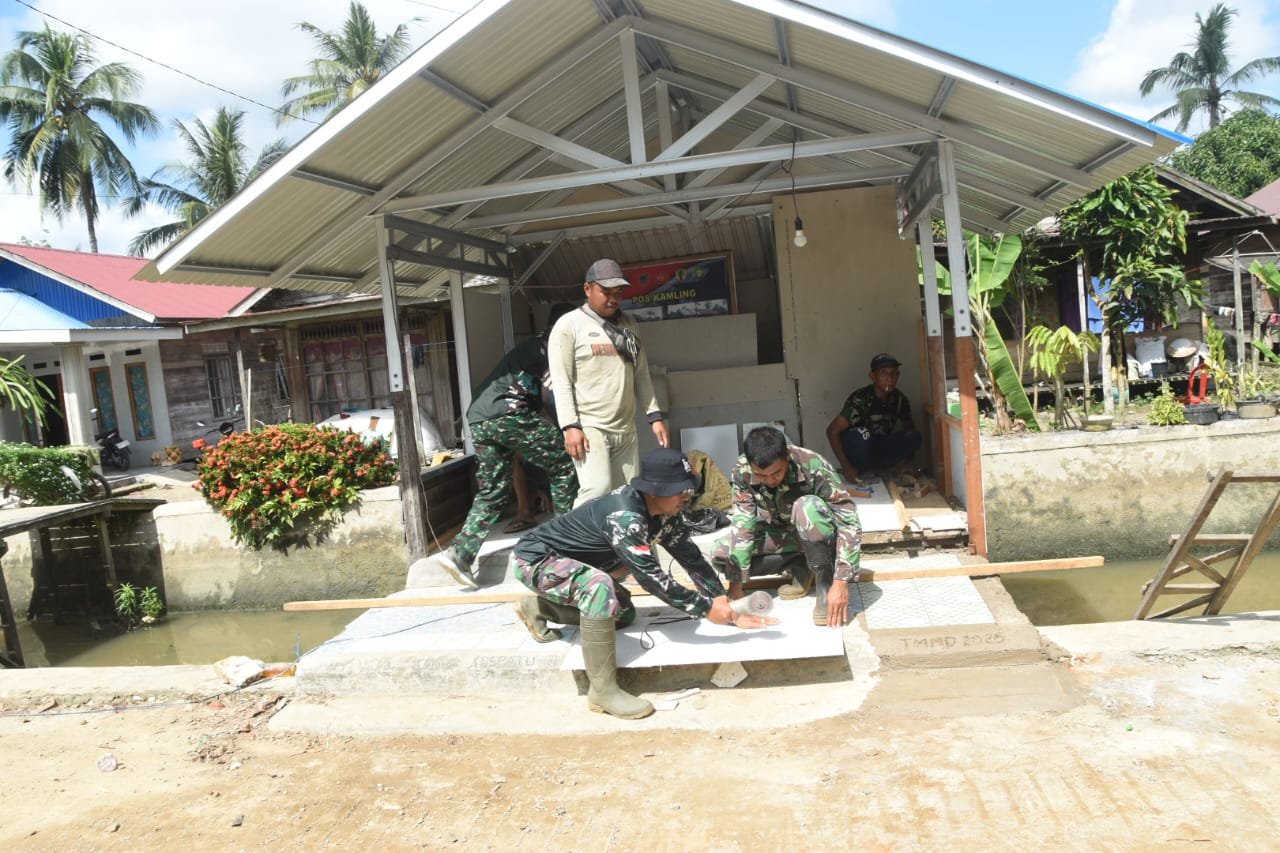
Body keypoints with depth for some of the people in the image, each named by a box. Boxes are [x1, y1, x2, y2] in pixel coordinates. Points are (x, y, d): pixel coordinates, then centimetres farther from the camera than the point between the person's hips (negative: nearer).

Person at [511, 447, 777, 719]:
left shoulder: (664, 513, -6)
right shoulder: (624, 516, -33)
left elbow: (691, 557, -2)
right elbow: (650, 576, -34)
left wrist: (727, 608, -7)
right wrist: (706, 608, -29)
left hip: (566, 559, 9)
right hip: (535, 558, -9)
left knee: (623, 613, 14)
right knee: (600, 586, -34)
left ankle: (537, 608, 25)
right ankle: (602, 690, -23)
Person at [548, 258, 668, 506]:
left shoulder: (628, 325, 15)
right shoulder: (569, 325, -3)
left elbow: (641, 374, 17)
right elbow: (561, 381, -8)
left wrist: (655, 416, 10)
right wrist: (571, 426, -16)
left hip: (626, 429, 6)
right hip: (589, 427, -6)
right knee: (597, 490, -17)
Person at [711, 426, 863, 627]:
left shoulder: (812, 467, -32)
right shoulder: (742, 471, -23)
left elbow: (849, 522, -32)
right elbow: (742, 524, -22)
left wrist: (841, 582, -38)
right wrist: (736, 584, -27)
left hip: (816, 534, -4)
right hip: (779, 533, 4)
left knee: (809, 507, -37)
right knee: (721, 554, -19)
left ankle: (826, 582, -17)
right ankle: (802, 569, 0)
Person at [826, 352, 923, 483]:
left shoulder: (899, 399, -8)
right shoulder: (860, 399, -25)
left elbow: (910, 427, 10)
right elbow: (832, 430, -27)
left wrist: (908, 460, -3)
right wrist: (846, 466, -31)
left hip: (879, 449, 5)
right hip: (856, 449, -5)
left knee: (914, 437, -17)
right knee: (861, 434, -37)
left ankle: (875, 469, -8)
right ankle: (863, 472, -11)